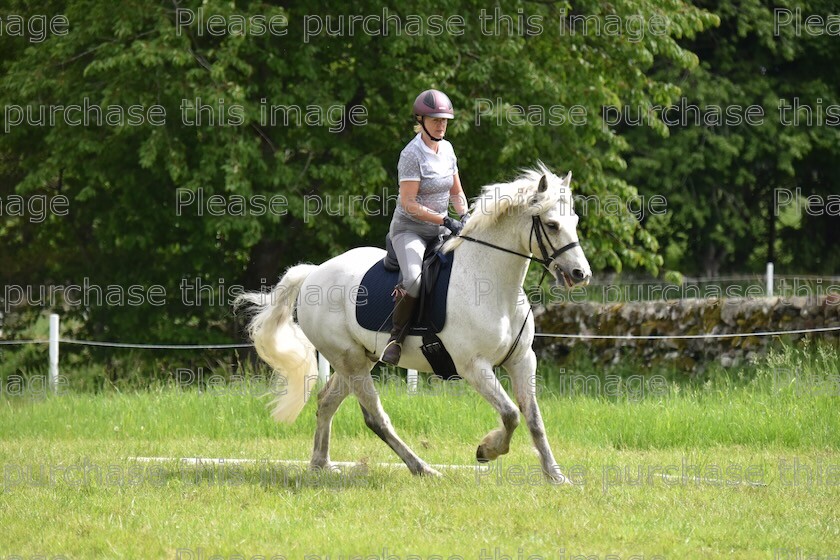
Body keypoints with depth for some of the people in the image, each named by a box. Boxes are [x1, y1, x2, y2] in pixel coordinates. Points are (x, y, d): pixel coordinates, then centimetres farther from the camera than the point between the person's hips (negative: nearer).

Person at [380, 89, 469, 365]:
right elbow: (408, 203, -19)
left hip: (440, 232, 7)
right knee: (414, 280, -34)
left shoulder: (447, 149, 8)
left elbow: (456, 192, 17)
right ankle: (396, 336, -14)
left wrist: (464, 215, -3)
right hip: (409, 230, -7)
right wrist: (446, 221, -23)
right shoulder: (412, 154, -15)